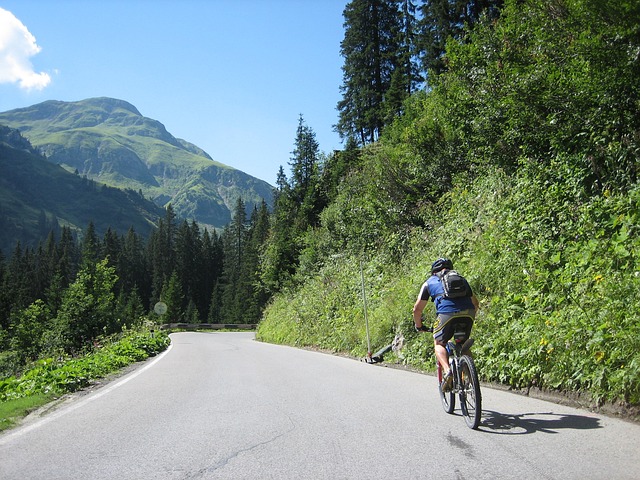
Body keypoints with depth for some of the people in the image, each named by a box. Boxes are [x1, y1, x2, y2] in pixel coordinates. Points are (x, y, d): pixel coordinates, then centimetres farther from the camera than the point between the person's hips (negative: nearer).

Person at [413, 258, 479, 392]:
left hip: (447, 312, -3)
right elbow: (475, 303, 36)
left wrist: (419, 326, 36)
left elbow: (417, 309, 22)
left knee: (439, 343, 19)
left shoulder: (430, 282, 25)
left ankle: (447, 371, -4)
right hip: (468, 313, 3)